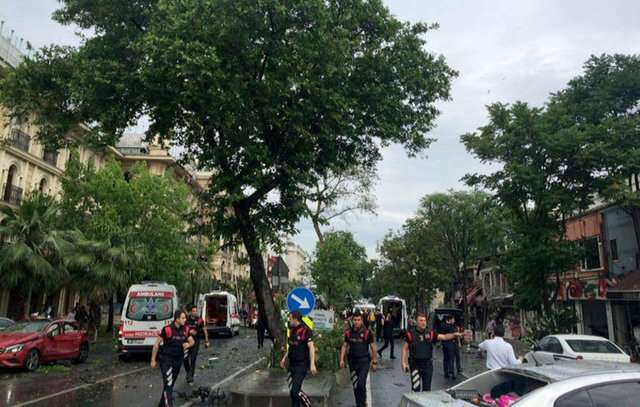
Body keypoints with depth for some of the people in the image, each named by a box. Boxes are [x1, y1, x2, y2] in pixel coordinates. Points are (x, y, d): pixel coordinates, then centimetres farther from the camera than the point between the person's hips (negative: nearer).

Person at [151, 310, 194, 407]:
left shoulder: (185, 330, -2)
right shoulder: (167, 329, -18)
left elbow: (192, 341, 11)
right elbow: (157, 344, -10)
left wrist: (188, 345, -13)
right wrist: (153, 360, -6)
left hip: (178, 360, 6)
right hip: (166, 359, -6)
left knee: (171, 384, 18)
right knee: (168, 384, -14)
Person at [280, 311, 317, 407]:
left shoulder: (305, 330, -15)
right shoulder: (292, 330, 9)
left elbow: (311, 347, -18)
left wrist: (312, 364, -24)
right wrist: (284, 358, 22)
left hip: (301, 365, -8)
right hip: (292, 365, 8)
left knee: (295, 390, -13)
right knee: (292, 391, 11)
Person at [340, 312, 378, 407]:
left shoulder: (367, 332, -9)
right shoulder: (349, 332, 1)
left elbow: (373, 347, -3)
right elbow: (344, 346, 9)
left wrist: (374, 362, -2)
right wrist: (342, 359, 1)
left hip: (364, 361, -4)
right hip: (352, 361, 4)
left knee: (361, 384, -13)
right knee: (355, 386, 12)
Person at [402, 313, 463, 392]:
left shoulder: (430, 334, 0)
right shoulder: (411, 333, -6)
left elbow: (444, 337, -5)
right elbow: (405, 348, -1)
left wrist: (454, 335, -22)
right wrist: (404, 362, -6)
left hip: (427, 364, 3)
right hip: (415, 364, -3)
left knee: (427, 389, 11)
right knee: (415, 388, -6)